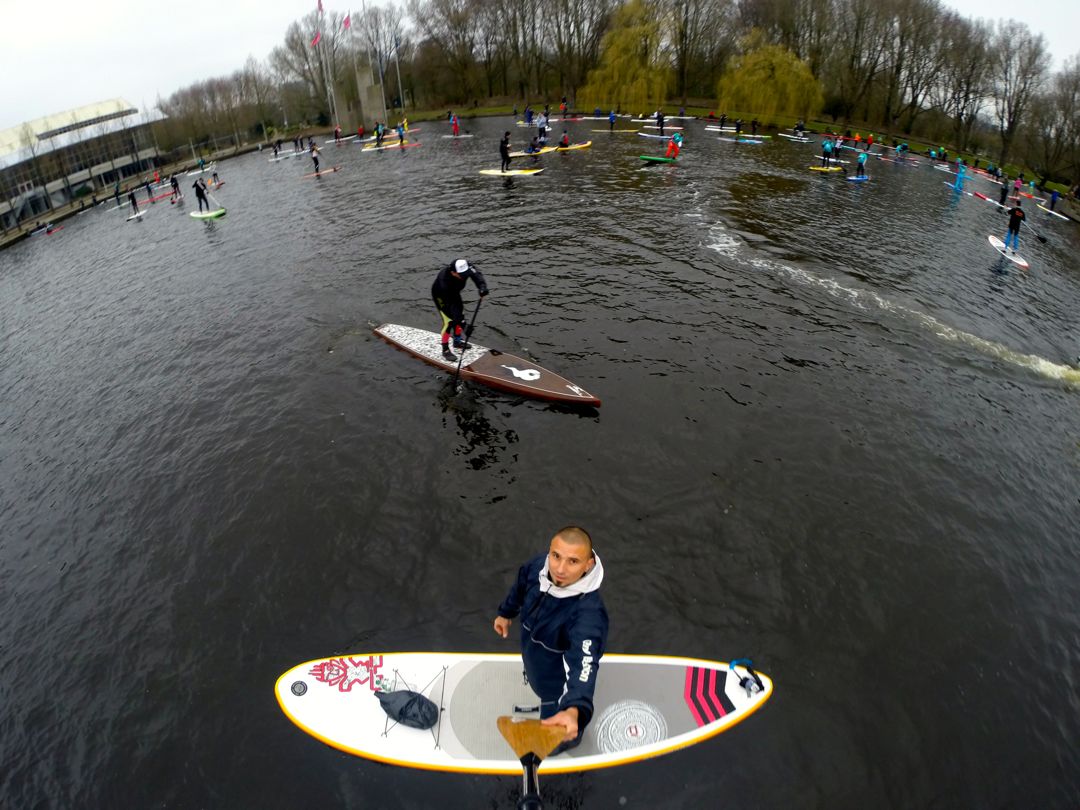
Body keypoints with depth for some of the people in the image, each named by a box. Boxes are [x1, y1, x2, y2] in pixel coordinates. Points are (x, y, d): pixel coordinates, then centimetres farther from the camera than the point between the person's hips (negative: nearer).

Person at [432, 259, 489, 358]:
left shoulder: (466, 267, -32)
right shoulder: (444, 280, -43)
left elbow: (476, 274, -41)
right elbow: (449, 303, -40)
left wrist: (482, 286, -62)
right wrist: (458, 319, -43)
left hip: (454, 293, 7)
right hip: (440, 295, -7)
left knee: (460, 315, 13)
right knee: (449, 321, -12)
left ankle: (457, 341, 36)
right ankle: (445, 351, 0)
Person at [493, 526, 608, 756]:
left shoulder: (588, 613, -44)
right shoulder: (539, 565, -25)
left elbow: (583, 665, -55)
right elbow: (521, 586, -2)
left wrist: (573, 710, -73)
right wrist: (506, 613, 14)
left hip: (561, 680, -5)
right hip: (534, 661, 5)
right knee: (542, 687, 37)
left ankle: (568, 740, 57)